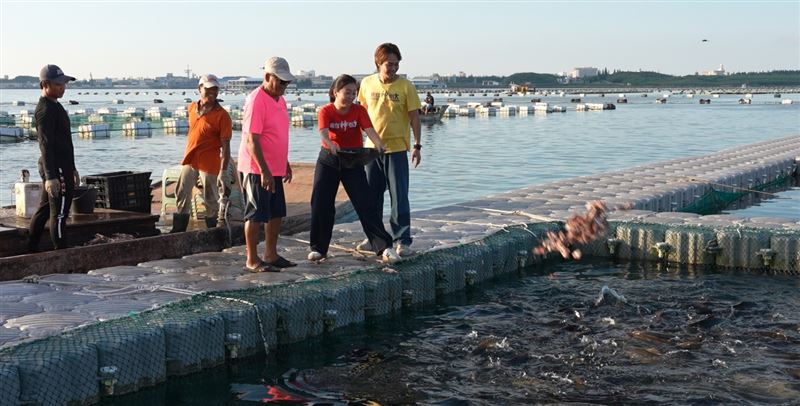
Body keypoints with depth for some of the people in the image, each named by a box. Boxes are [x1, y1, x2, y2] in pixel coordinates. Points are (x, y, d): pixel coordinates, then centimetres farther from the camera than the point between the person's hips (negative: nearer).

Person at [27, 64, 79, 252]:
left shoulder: (55, 106, 17)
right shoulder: (45, 110, -16)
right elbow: (46, 145, -23)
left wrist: (72, 168, 26)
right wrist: (51, 177, -29)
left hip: (62, 167, 10)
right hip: (56, 170, -10)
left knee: (44, 209, 15)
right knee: (59, 214, -6)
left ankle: (31, 251, 23)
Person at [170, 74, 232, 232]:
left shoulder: (222, 115, -13)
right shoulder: (192, 108, 6)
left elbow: (225, 145, -16)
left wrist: (224, 170, -21)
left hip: (208, 163, -6)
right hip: (189, 160, 6)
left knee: (210, 199, 3)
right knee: (182, 195, 11)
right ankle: (177, 232, 22)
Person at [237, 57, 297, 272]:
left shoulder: (279, 99, 13)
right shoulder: (256, 100, -16)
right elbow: (251, 140, -21)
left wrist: (285, 164, 22)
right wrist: (264, 171, -24)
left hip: (274, 170, 9)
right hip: (257, 170, -9)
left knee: (276, 213, 13)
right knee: (256, 215, -2)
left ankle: (271, 255, 24)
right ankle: (252, 260, 7)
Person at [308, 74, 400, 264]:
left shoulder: (359, 110, -5)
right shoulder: (326, 111, -9)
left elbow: (369, 129, -21)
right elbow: (323, 132, -27)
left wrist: (378, 144, -43)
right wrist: (330, 144, -51)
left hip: (353, 160, 0)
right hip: (328, 160, 0)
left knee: (365, 204, -6)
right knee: (321, 204, 0)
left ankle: (385, 247, -7)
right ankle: (318, 248, 15)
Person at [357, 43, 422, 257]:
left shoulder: (406, 86, -7)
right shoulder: (367, 83, 3)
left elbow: (414, 116, -5)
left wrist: (417, 146, -8)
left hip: (397, 148, -4)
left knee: (399, 197, -4)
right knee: (372, 196, 11)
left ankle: (403, 241, 3)